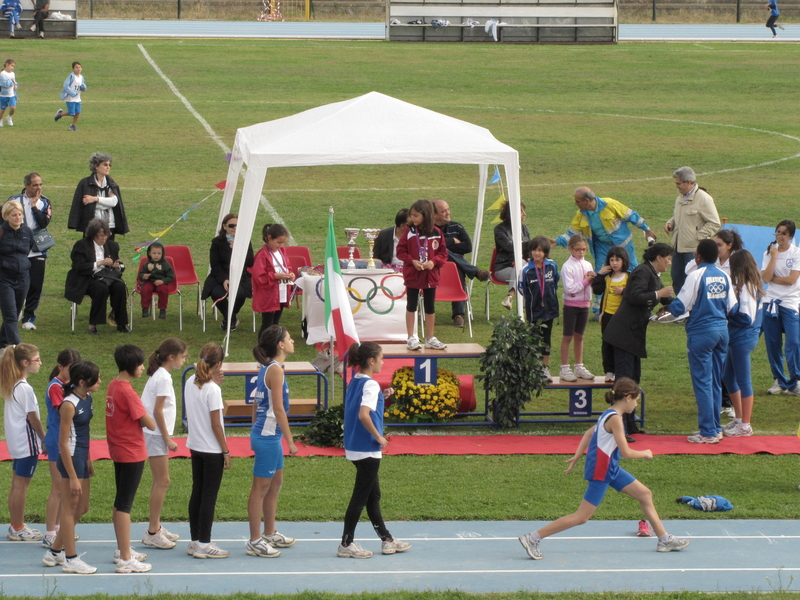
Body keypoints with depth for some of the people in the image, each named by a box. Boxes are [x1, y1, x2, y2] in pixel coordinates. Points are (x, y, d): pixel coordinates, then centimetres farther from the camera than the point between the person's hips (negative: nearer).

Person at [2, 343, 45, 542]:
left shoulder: (11, 386, 7)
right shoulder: (24, 389, -20)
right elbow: (33, 419, -16)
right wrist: (45, 440, -5)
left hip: (15, 441, 9)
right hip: (27, 443, -9)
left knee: (16, 484, 15)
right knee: (22, 486, 0)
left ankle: (15, 525, 23)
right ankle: (18, 529, 7)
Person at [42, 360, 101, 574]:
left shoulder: (87, 399, 6)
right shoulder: (70, 404, -20)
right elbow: (63, 443, -19)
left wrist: (88, 462, 19)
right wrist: (73, 477, -19)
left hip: (82, 458, 9)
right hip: (71, 459, -9)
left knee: (82, 508, 16)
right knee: (70, 510, 2)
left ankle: (54, 552, 27)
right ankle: (71, 559, 12)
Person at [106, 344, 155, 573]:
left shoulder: (113, 385, 6)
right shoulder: (128, 392, -21)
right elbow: (150, 424, -19)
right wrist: (149, 418, 2)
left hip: (118, 451, 9)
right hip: (132, 454, -9)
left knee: (120, 502, 18)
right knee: (125, 505, -5)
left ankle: (122, 550, 30)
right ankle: (125, 559, -1)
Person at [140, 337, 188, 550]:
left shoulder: (160, 375, 12)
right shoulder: (163, 378, -17)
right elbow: (158, 411, -19)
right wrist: (168, 438, -15)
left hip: (155, 434, 10)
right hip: (156, 434, -10)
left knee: (160, 481, 15)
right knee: (162, 481, -7)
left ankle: (156, 527, 22)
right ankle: (152, 533, -4)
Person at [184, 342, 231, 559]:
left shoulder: (191, 383, 2)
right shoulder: (213, 390, -18)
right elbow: (216, 424, -16)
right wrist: (226, 452, -9)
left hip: (195, 446, 7)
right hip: (212, 450, -7)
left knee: (197, 492, 13)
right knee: (209, 496, -1)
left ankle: (195, 540, 19)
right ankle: (204, 544, 2)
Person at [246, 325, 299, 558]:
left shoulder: (267, 368, 11)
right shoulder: (275, 370, -16)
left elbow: (256, 404, 17)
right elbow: (278, 409, -19)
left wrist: (256, 432, 23)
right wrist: (291, 441, -16)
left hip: (262, 433, 10)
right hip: (268, 435, -10)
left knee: (275, 483, 19)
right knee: (260, 488, -4)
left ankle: (270, 534, 30)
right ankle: (255, 541, 1)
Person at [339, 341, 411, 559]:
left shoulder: (355, 382, 9)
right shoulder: (371, 385, -18)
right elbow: (363, 415, -30)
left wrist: (381, 396, 9)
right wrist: (379, 437, -19)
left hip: (355, 447, 10)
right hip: (367, 449, -10)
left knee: (373, 495, 16)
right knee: (360, 497, -1)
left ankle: (387, 540, 26)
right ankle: (346, 544, 5)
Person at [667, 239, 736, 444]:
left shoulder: (696, 276, -12)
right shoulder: (724, 277, 4)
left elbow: (680, 307, -11)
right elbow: (732, 308, 8)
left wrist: (668, 306, 10)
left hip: (701, 332, -6)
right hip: (722, 331, 6)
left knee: (702, 382, -1)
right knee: (716, 381, 14)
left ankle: (708, 432, -1)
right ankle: (715, 428, 19)